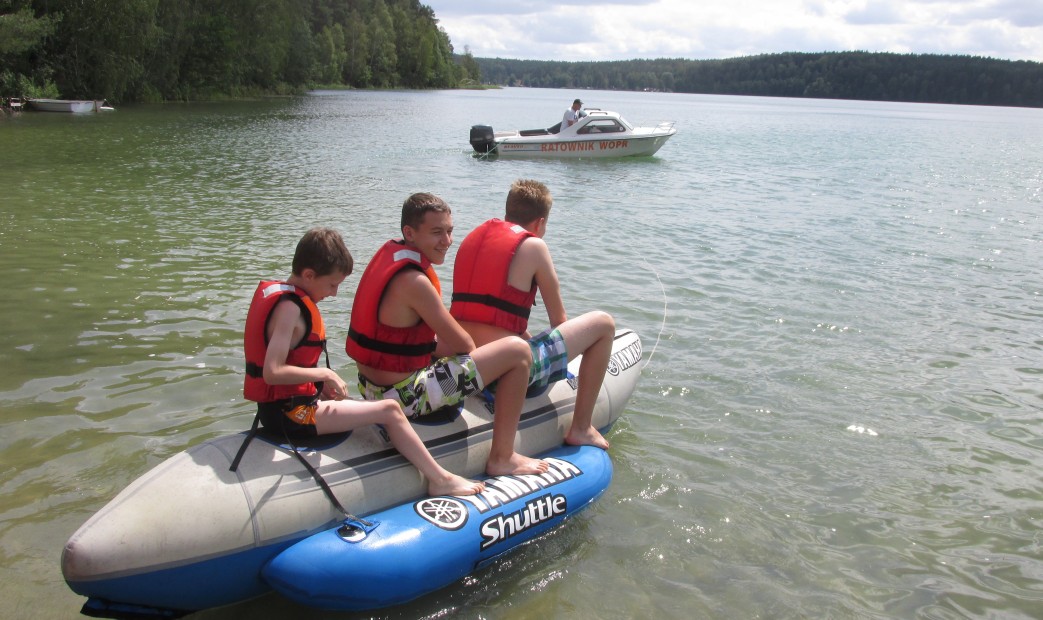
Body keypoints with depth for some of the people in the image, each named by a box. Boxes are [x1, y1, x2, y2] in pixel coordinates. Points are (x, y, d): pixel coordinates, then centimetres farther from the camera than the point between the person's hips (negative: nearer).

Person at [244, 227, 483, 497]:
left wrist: (323, 382, 5)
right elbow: (272, 371, -29)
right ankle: (440, 480, -1)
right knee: (390, 410, -10)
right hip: (291, 414, -11)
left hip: (278, 407, 11)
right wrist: (324, 374, -19)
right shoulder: (290, 308, -19)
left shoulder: (274, 290, 10)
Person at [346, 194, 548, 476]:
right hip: (403, 396, -10)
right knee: (518, 350, -8)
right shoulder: (413, 281, -23)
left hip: (372, 386, 10)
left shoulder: (390, 253, 7)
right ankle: (502, 459, 2)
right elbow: (463, 345, -13)